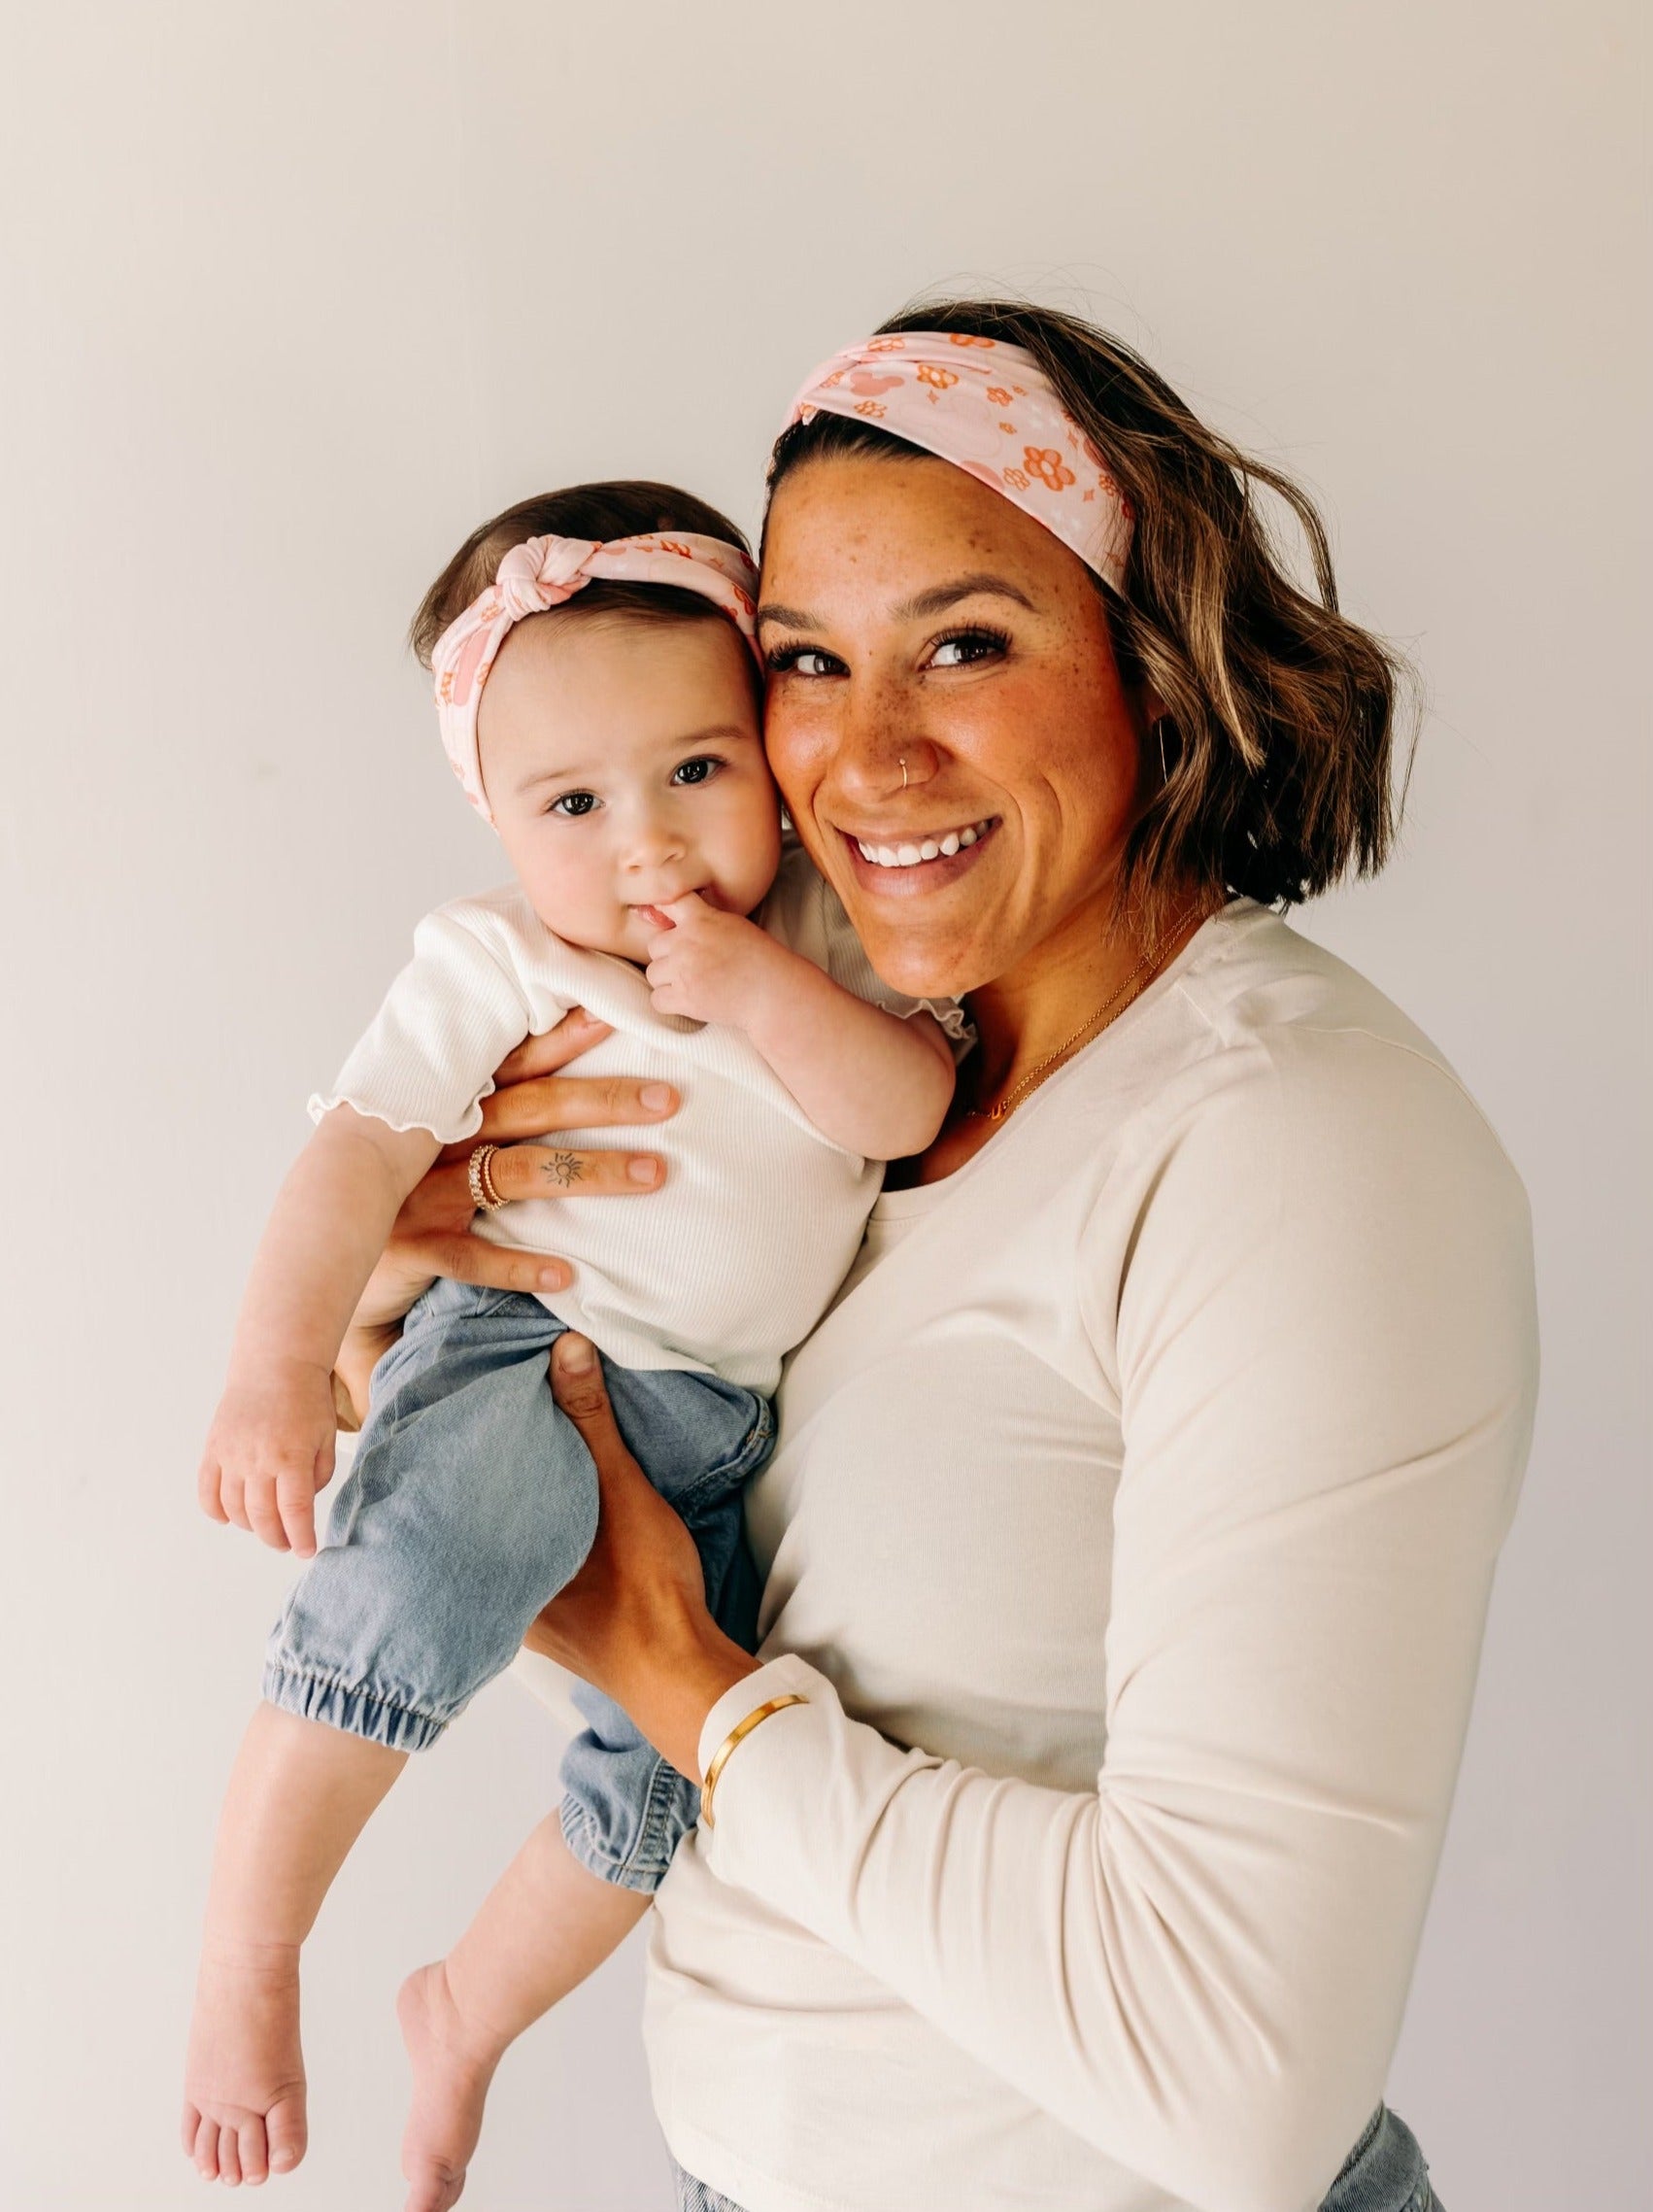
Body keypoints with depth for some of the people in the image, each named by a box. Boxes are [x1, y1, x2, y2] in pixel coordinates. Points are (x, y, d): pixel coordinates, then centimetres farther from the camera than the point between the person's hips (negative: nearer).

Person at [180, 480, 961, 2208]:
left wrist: (761, 992, -27)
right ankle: (244, 1957, -16)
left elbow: (913, 1108, -13)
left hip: (718, 1424, 5)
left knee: (668, 1776, 10)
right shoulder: (489, 968, -11)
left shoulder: (818, 934, -3)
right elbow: (357, 1155, -16)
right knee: (434, 1563, -37)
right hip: (528, 1354, -4)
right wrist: (277, 1369, -27)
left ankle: (465, 2010, 38)